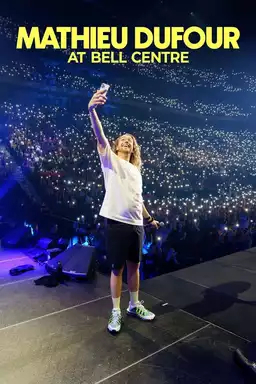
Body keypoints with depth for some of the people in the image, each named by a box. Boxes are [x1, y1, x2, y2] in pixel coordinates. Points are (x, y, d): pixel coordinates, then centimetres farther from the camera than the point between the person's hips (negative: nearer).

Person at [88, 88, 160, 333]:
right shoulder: (110, 160, 2)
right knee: (117, 268, 5)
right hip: (116, 223, -5)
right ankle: (116, 312, 22)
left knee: (134, 266, 15)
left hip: (136, 225, 6)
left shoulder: (136, 171, 20)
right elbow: (100, 138, -17)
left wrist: (148, 218, 31)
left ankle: (134, 306, 34)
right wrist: (92, 110, -32)